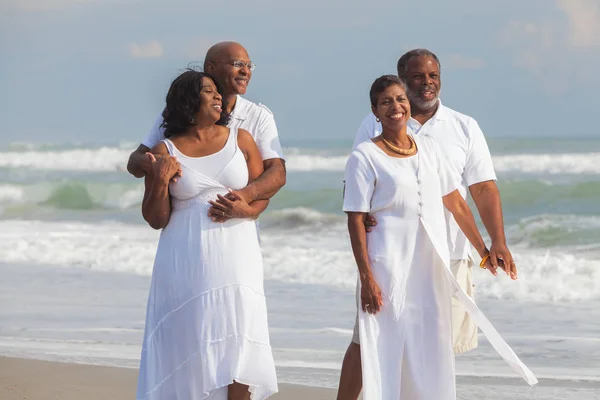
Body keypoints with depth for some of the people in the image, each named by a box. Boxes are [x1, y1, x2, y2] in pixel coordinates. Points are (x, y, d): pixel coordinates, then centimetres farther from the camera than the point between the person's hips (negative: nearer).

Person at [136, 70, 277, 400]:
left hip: (235, 258, 1)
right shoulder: (165, 151, 3)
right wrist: (160, 183, -12)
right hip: (186, 263, -1)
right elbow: (155, 220, 5)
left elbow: (263, 193, 10)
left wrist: (244, 209, -11)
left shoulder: (240, 139, 8)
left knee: (237, 351, -5)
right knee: (188, 348, -3)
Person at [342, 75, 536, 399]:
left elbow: (456, 204, 15)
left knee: (432, 354, 6)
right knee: (388, 351, -4)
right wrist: (366, 277, -15)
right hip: (389, 267, -5)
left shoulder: (428, 148, 10)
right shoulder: (365, 157, -6)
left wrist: (484, 252, 16)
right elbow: (356, 221, -9)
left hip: (433, 268, 5)